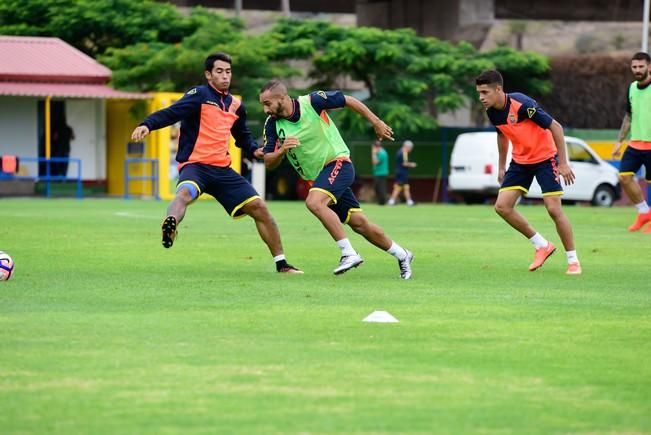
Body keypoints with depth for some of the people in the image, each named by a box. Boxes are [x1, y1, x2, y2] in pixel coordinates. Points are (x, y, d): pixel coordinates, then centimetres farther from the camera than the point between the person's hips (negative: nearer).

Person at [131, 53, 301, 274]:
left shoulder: (236, 105, 16)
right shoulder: (199, 95, -4)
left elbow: (243, 136, 31)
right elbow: (171, 113, -18)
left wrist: (255, 149, 9)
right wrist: (147, 125, -36)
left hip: (222, 169, 6)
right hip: (194, 165, -6)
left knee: (258, 207, 3)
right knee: (186, 192, -39)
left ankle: (281, 263, 14)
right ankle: (170, 225, -69)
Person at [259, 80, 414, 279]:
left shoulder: (311, 102, -18)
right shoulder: (272, 124, -6)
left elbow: (349, 100, -6)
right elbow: (269, 163, -7)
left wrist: (376, 123, -4)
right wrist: (281, 151, -28)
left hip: (338, 163, -5)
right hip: (316, 176, 5)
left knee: (314, 202, -30)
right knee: (359, 224, 6)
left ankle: (349, 253, -26)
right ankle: (402, 255, 24)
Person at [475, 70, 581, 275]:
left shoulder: (523, 105, -28)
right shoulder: (492, 112, -6)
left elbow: (555, 127, -23)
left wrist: (563, 163, -23)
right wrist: (501, 166, 18)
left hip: (545, 157, -7)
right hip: (520, 161, 7)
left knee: (554, 209, -14)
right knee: (502, 206, -5)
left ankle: (573, 260, 1)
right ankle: (542, 246, 11)